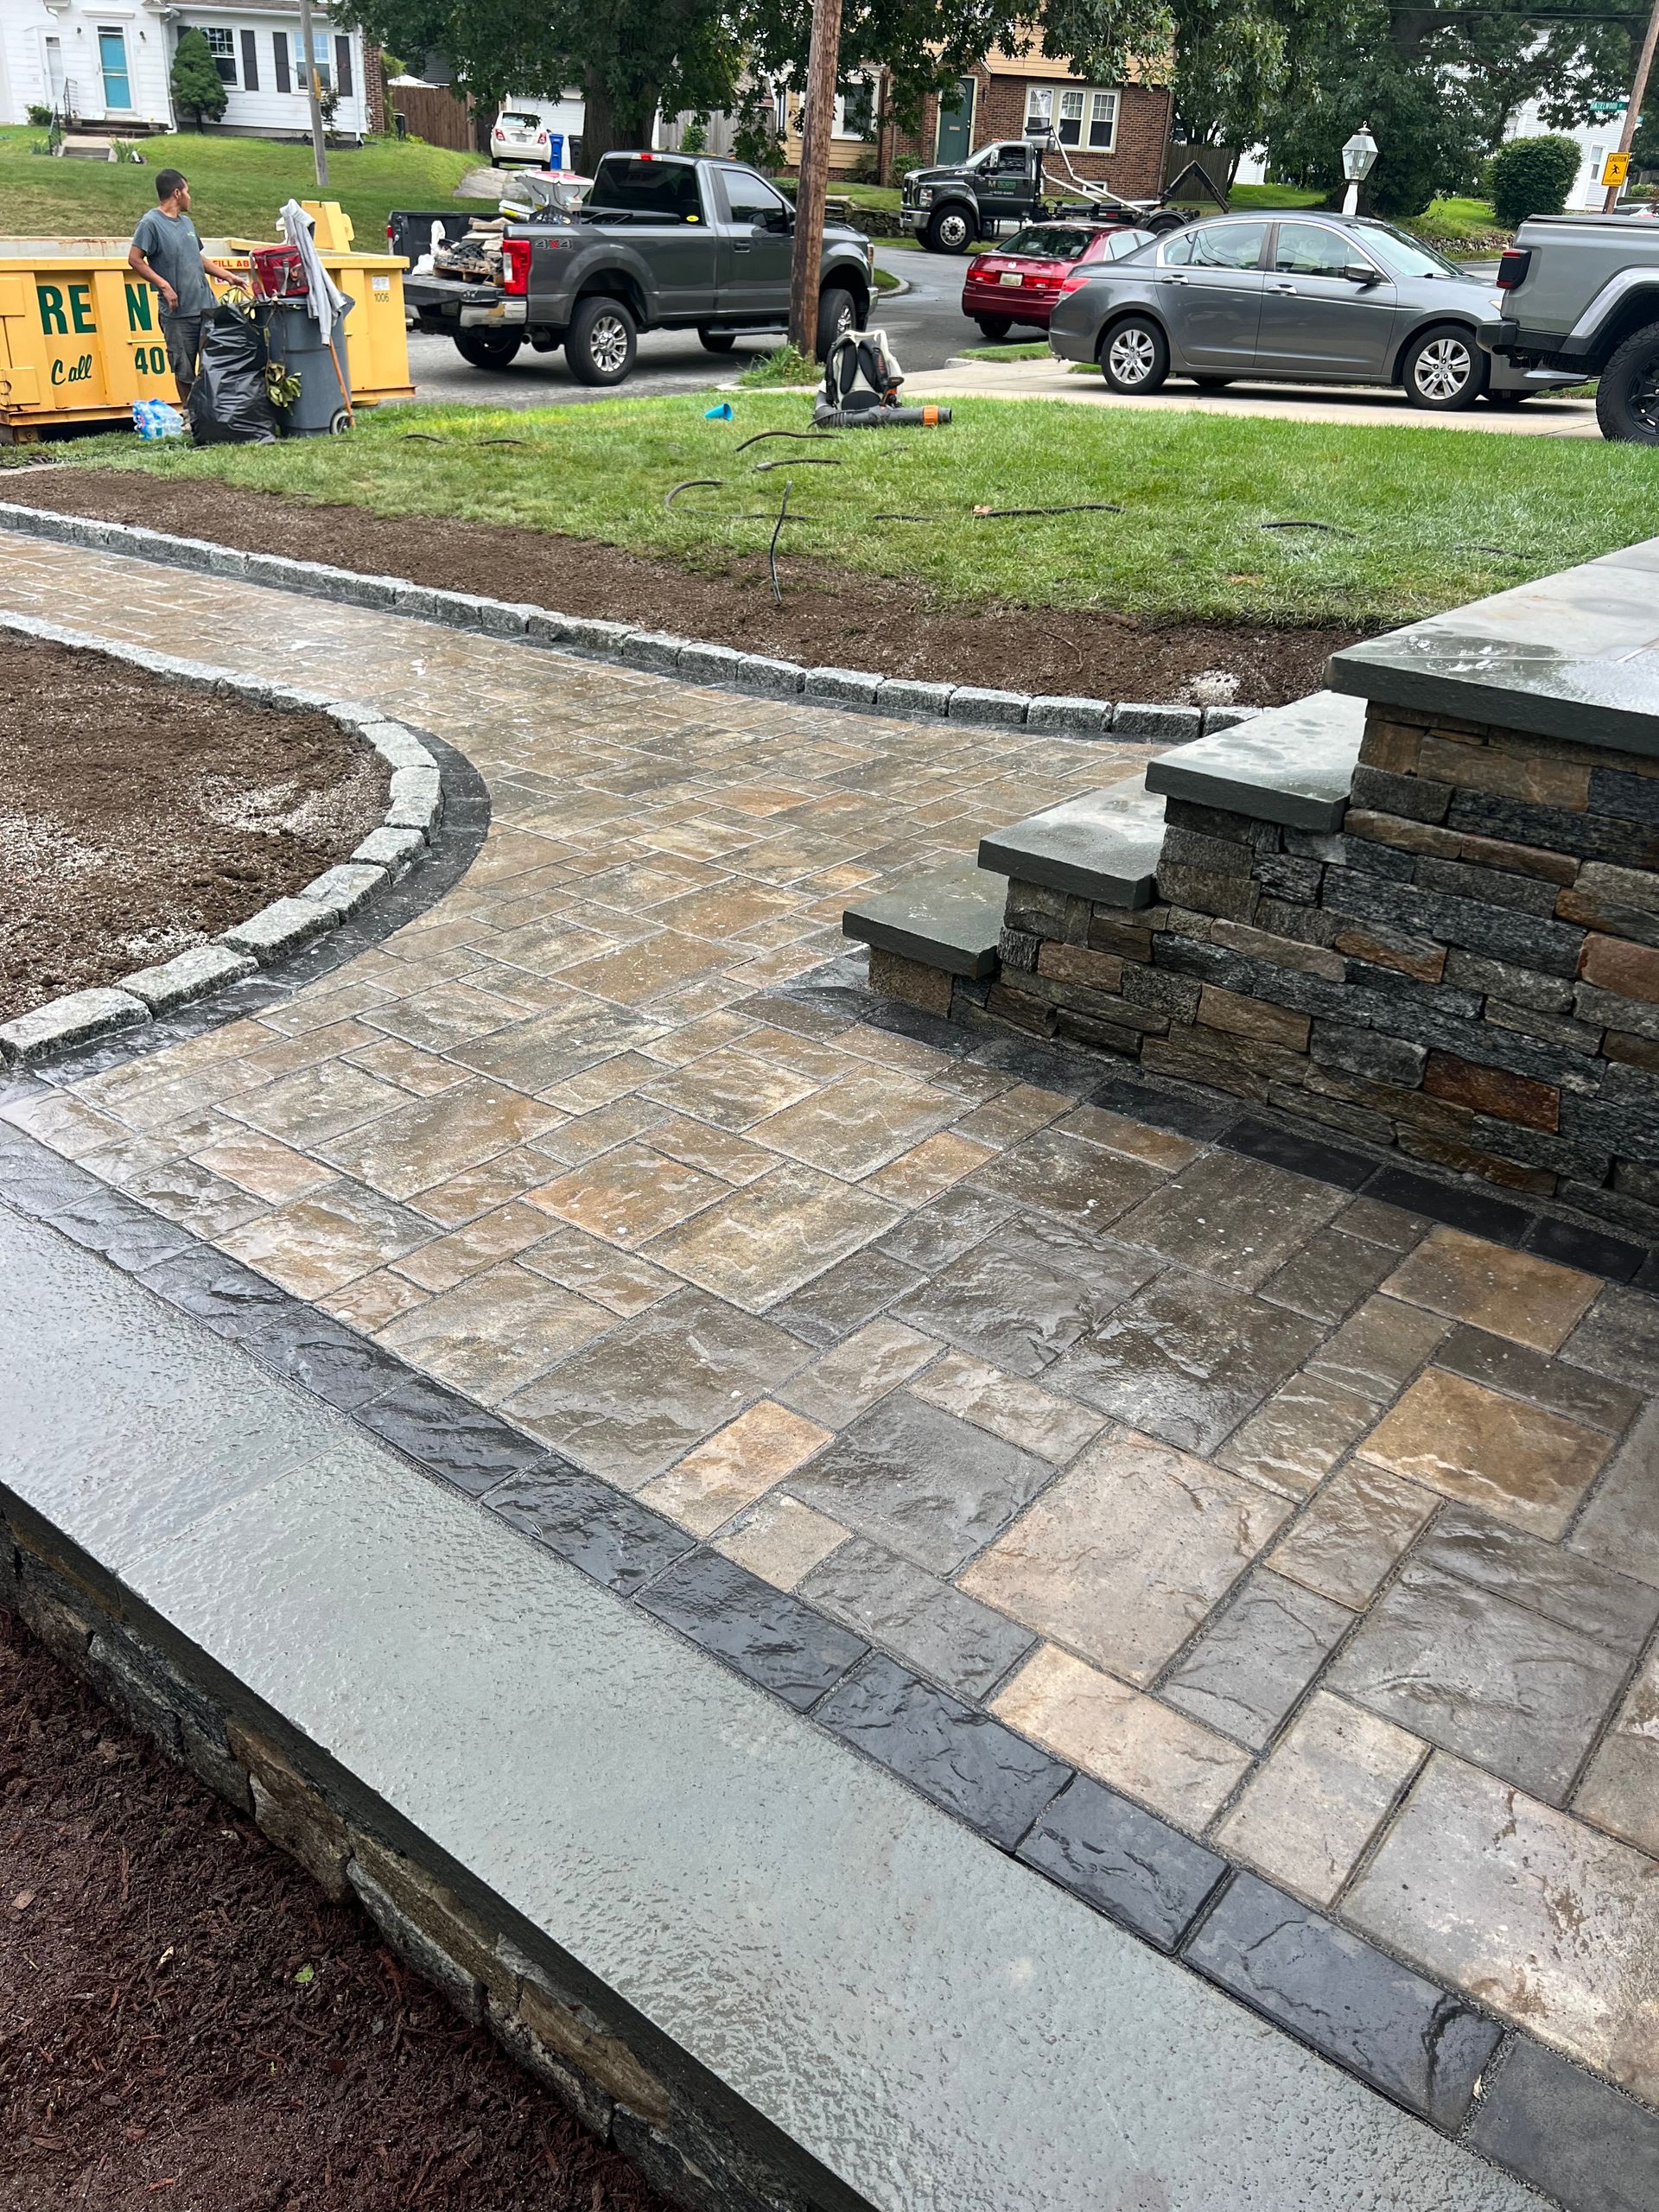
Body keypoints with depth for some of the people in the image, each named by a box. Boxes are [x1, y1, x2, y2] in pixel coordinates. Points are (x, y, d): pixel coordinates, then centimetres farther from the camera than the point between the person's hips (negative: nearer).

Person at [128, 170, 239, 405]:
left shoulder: (186, 222, 16)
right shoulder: (151, 223, -8)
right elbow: (135, 259, -12)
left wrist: (227, 275, 21)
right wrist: (164, 285, -18)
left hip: (206, 306, 7)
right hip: (178, 312, -6)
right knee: (184, 370, 3)